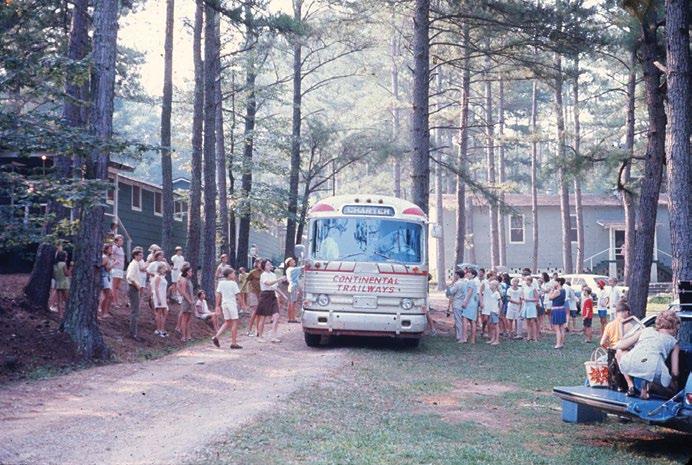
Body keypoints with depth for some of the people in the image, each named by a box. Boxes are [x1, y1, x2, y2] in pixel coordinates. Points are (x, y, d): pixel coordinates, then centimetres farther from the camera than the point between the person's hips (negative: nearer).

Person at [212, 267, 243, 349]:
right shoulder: (233, 283, -10)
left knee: (227, 322, 17)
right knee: (234, 322, 1)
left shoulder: (221, 283, 5)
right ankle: (233, 343, 0)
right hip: (232, 303, -6)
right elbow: (237, 295, -7)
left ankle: (216, 337, 4)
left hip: (224, 303, 6)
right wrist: (240, 303, 5)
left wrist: (217, 305, 10)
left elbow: (218, 295, 5)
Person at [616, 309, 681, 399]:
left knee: (620, 351, 35)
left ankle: (630, 386, 19)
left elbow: (621, 345, 27)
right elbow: (675, 373, 20)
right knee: (673, 389, 30)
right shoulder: (674, 342, 25)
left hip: (630, 365, 1)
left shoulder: (646, 330, 29)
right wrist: (673, 380, 41)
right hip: (654, 370, -1)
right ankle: (649, 384, 1)